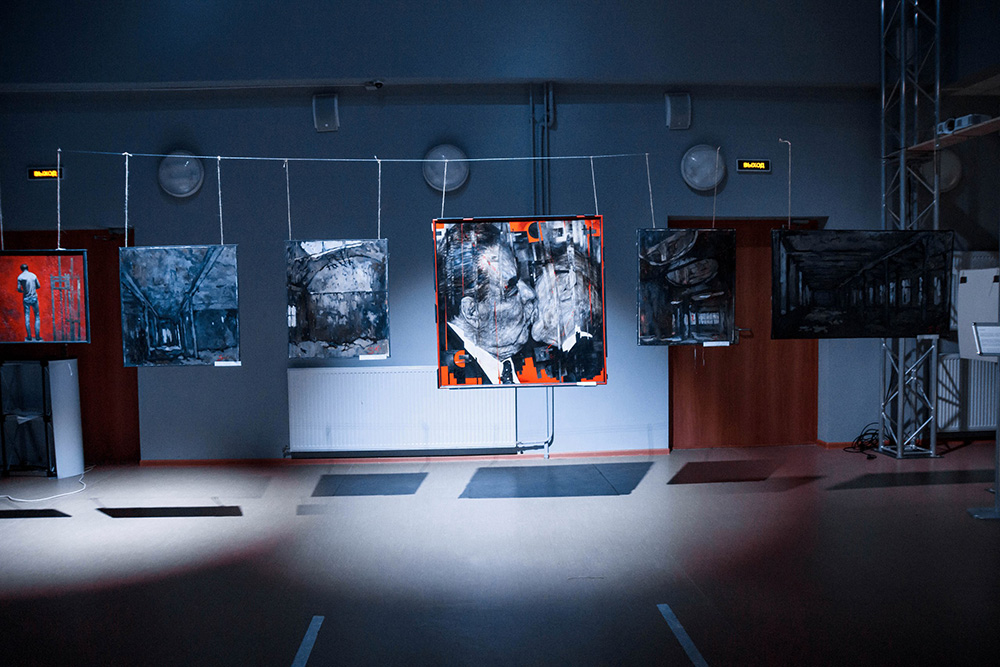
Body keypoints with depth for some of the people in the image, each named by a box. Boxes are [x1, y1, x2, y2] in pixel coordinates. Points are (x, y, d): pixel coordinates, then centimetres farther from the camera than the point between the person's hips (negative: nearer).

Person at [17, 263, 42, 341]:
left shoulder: (20, 277, -6)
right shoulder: (33, 275, -1)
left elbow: (19, 289, -7)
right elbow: (39, 286, 4)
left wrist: (23, 291, 14)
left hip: (26, 299, -1)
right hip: (34, 298, 1)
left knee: (27, 317, 7)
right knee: (37, 317, 8)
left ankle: (29, 336, 7)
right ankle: (37, 336, 4)